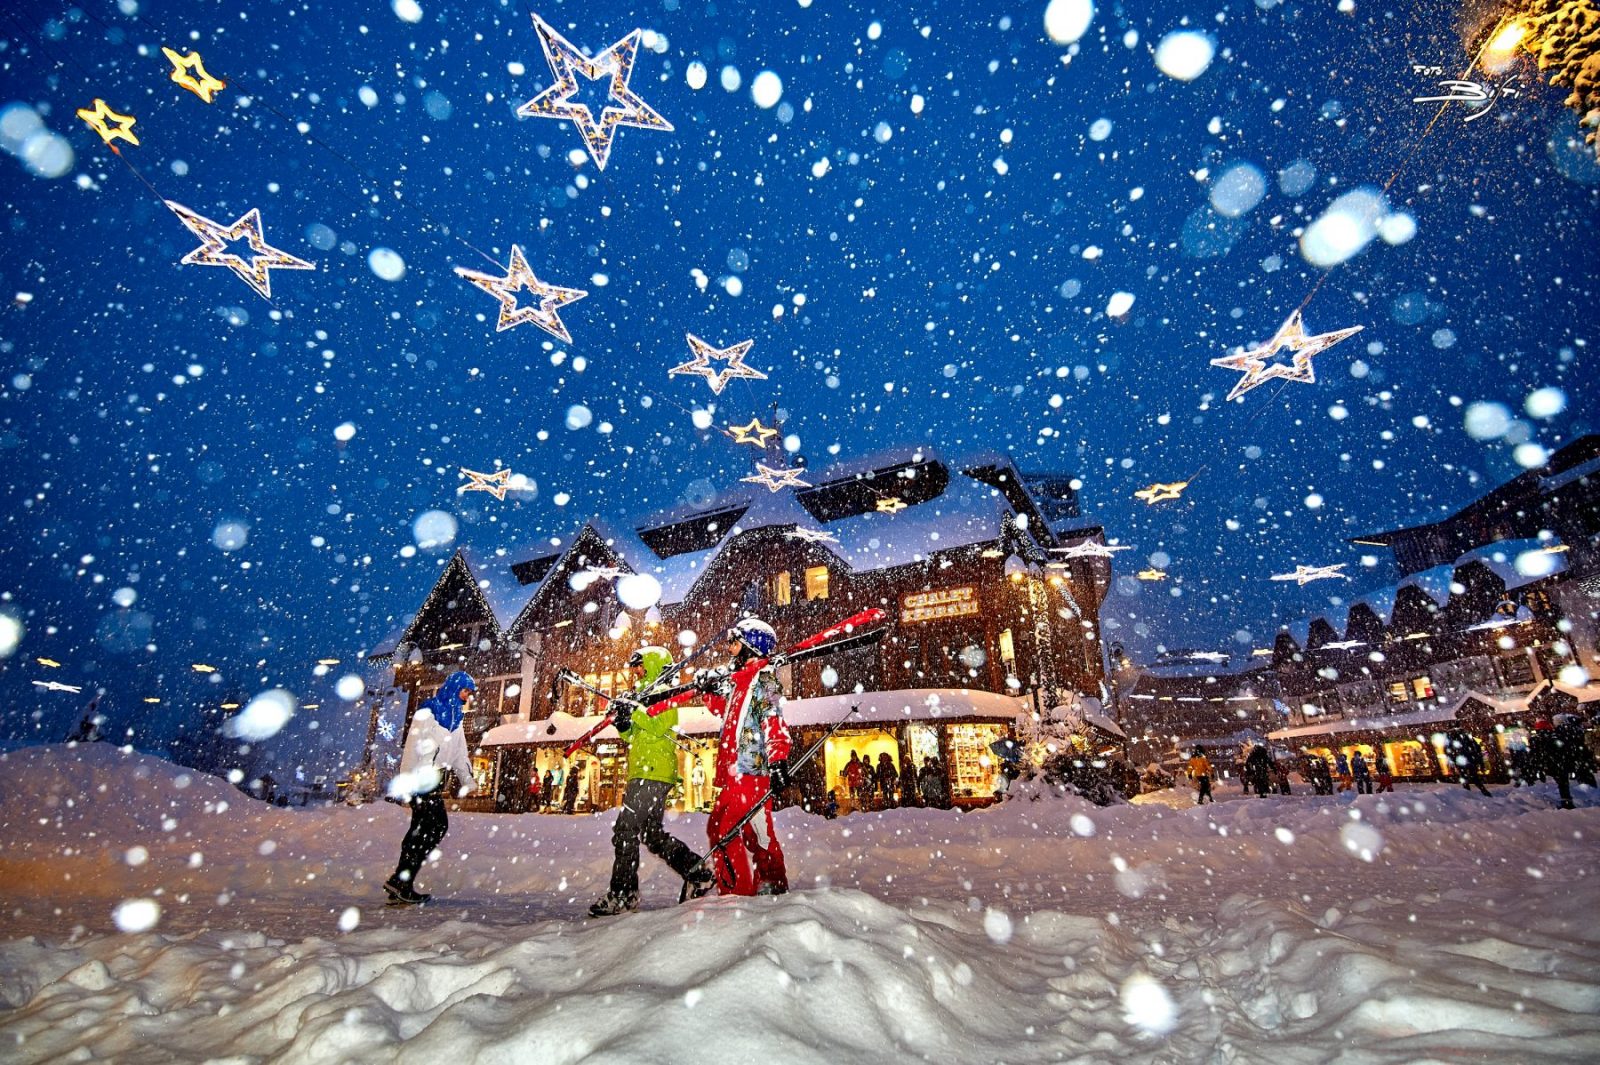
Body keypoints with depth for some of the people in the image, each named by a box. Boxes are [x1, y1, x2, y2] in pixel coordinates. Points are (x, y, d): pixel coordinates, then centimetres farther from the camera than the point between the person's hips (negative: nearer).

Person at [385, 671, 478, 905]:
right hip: (420, 777, -8)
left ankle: (401, 884, 12)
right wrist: (407, 785, -18)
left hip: (435, 780, 8)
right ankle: (401, 881, -9)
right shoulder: (427, 712, -8)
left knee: (422, 828, 6)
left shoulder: (456, 718, 18)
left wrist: (467, 781, 11)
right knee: (438, 824, -15)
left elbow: (459, 753, 19)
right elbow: (411, 748, -13)